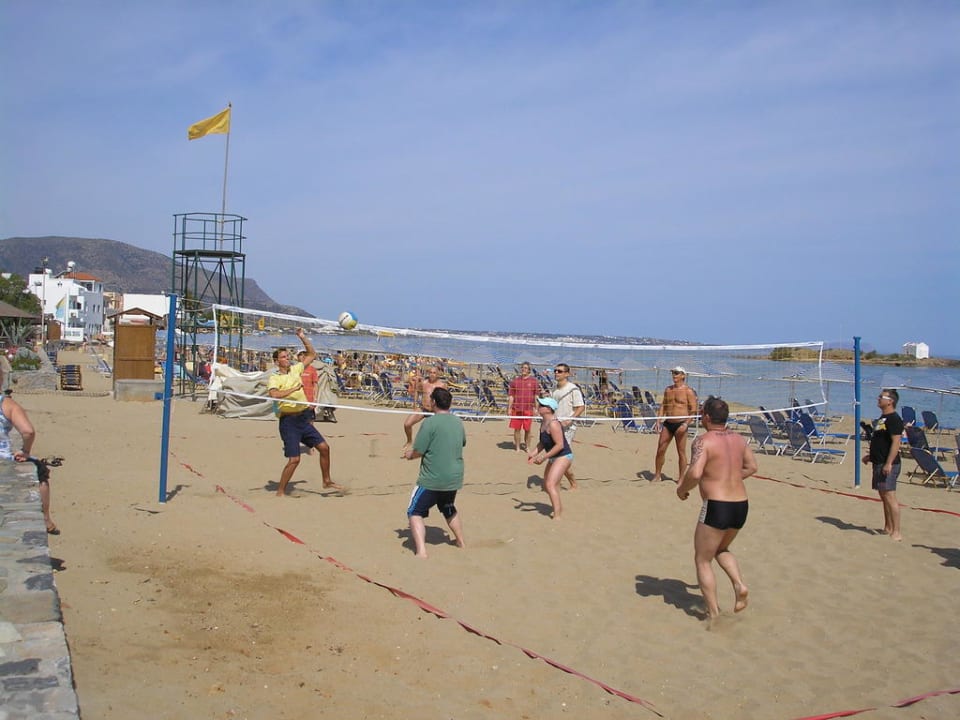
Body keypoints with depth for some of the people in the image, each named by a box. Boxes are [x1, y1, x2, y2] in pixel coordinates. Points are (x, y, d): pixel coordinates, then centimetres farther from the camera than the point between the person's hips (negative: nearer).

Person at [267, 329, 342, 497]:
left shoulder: (295, 369, 11)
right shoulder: (274, 378, -8)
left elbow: (312, 354, 18)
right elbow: (274, 394, -28)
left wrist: (302, 337, 9)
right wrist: (294, 388, -26)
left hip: (303, 418, 7)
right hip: (289, 421, -7)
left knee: (324, 447, 6)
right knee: (294, 459, -10)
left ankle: (327, 481, 22)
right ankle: (280, 492, 2)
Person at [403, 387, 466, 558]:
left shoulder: (430, 422, -16)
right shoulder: (458, 422, 5)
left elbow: (418, 451, -16)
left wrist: (410, 454, 8)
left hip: (432, 480, -6)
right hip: (455, 478, 7)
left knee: (415, 512, 3)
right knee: (449, 510, 29)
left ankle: (421, 551, -11)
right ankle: (461, 542, 39)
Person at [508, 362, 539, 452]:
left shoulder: (533, 381, 4)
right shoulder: (515, 380, 7)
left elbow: (536, 396, 5)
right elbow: (511, 396, 9)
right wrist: (510, 408, 4)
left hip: (528, 409, -1)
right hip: (516, 409, 1)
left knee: (528, 429, 5)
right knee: (517, 429, 4)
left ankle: (527, 447, 19)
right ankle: (517, 447, 14)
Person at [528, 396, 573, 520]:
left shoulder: (553, 424, -25)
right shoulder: (543, 422, 5)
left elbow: (560, 445, -28)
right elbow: (543, 442, 16)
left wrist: (544, 457, -25)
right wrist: (533, 453, 3)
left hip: (563, 456, -11)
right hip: (554, 458, 11)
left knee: (551, 484, -20)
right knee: (546, 485, 20)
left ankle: (557, 516, -19)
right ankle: (559, 509, 41)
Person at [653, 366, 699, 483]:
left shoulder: (688, 391, -5)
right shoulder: (668, 390, 13)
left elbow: (693, 411, -7)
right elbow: (663, 406, 16)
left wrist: (686, 424, -19)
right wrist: (659, 420, 3)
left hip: (680, 424, -5)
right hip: (667, 424, 5)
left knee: (681, 452, 1)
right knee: (660, 450, 5)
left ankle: (681, 479, 9)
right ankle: (657, 475, 18)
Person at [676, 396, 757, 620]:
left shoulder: (703, 441, -13)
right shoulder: (738, 439, 8)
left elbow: (695, 473, -24)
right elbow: (752, 466, 19)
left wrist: (682, 489, -6)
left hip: (716, 507, -7)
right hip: (741, 505, 7)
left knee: (703, 560, 10)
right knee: (721, 550, 30)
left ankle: (714, 613, 9)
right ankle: (739, 585, 8)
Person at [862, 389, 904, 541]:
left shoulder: (894, 419, -14)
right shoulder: (882, 418, 17)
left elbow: (896, 442, -21)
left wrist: (888, 463, -25)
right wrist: (871, 455, 20)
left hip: (888, 465, -10)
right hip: (879, 463, 10)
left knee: (889, 496, -11)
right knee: (884, 496, 15)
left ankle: (896, 532, -10)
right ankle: (888, 528, 24)